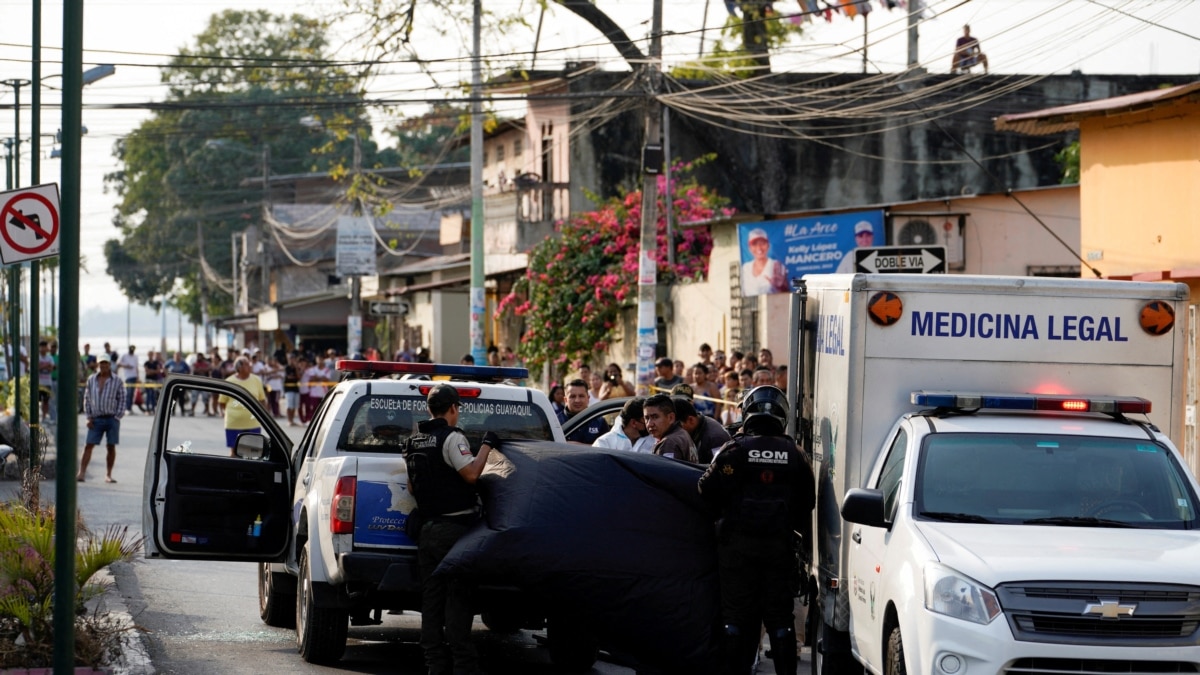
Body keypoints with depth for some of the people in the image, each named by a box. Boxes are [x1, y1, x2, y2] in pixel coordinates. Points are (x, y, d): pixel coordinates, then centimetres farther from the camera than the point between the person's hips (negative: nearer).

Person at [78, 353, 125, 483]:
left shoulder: (117, 381, 2)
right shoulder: (91, 380, 9)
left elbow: (122, 400, 3)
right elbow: (87, 398, 12)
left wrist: (117, 417, -6)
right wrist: (88, 417, 4)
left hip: (112, 418, -1)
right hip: (96, 419, 1)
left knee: (111, 447, 3)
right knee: (88, 445, -5)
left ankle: (108, 475, 12)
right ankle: (81, 473, -6)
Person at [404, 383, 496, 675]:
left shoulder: (415, 442, 14)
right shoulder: (451, 437, -12)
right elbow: (471, 473, -21)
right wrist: (487, 446, -10)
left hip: (428, 530, 8)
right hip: (454, 529, -8)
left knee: (432, 601, 8)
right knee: (458, 601, -7)